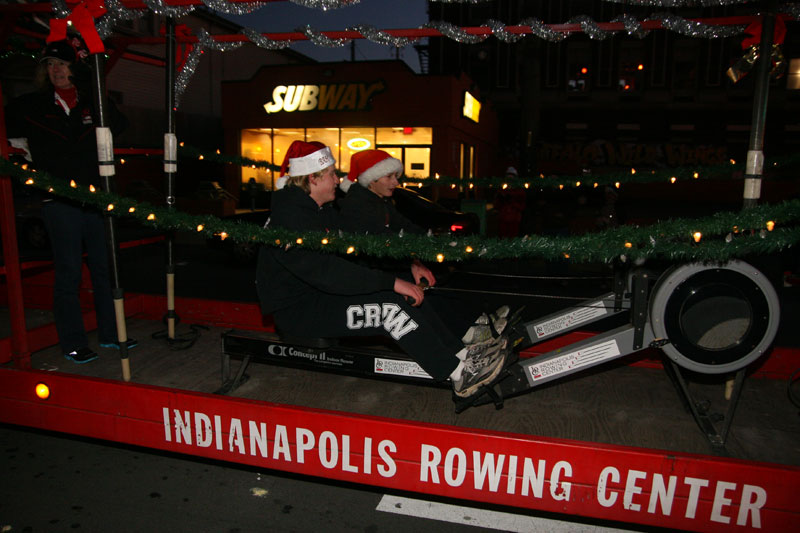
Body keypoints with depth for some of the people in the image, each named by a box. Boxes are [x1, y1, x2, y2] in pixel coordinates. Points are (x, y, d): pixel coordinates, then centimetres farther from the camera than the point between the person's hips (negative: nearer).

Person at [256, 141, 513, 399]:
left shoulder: (323, 210, 10)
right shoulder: (289, 219, -22)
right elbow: (327, 271, -31)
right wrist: (391, 282, -31)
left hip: (321, 293, 9)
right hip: (295, 311, -9)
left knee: (402, 295, -6)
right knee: (390, 308, -23)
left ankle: (461, 353, -6)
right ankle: (459, 374, -18)